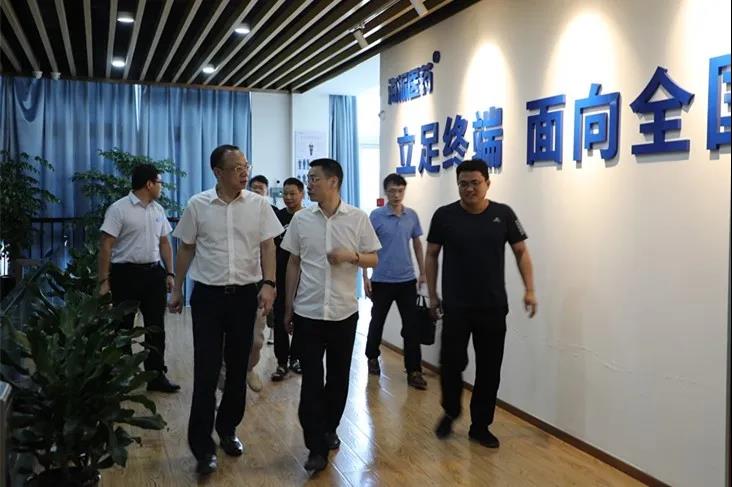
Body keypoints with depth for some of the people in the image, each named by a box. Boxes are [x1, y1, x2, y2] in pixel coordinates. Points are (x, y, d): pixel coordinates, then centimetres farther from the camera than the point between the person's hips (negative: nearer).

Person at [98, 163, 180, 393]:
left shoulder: (158, 210, 10)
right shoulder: (119, 209, -9)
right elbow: (106, 246, -12)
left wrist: (169, 273, 9)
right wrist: (104, 280, -16)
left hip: (153, 273, 6)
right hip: (126, 273, -6)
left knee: (156, 326, 7)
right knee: (123, 327, 6)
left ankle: (156, 376, 15)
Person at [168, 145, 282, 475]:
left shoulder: (258, 205, -1)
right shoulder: (197, 205, -1)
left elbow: (267, 246, 0)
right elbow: (186, 249, 7)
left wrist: (269, 284, -14)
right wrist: (177, 290, 10)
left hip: (245, 295, 1)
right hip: (207, 295, -1)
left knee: (238, 368, 11)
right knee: (206, 371, -1)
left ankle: (228, 429, 30)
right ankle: (202, 446, 8)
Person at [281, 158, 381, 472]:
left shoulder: (358, 218, -3)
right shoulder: (300, 219, 1)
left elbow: (374, 259, 2)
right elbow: (293, 264, 7)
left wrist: (352, 256, -19)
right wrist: (288, 306, 6)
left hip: (344, 312, 0)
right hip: (307, 313, 0)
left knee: (338, 376, 13)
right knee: (311, 380, -1)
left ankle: (329, 429, 33)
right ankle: (317, 446, 7)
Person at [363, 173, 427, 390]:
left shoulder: (412, 216, 2)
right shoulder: (376, 216, -8)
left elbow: (417, 245, 12)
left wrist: (422, 272, 10)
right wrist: (365, 277, -8)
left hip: (407, 280, 2)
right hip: (381, 280, -2)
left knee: (411, 326, 0)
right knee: (377, 321, 14)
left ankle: (414, 371, 5)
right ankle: (372, 357, 36)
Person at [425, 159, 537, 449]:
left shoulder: (503, 214, -1)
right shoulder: (444, 215, -4)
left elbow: (521, 252, 7)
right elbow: (431, 255, 4)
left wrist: (529, 289, -2)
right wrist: (432, 295, 3)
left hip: (493, 306, 2)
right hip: (455, 306, -1)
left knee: (489, 368, 7)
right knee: (451, 362, -5)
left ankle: (480, 426, 23)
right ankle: (450, 413, 24)